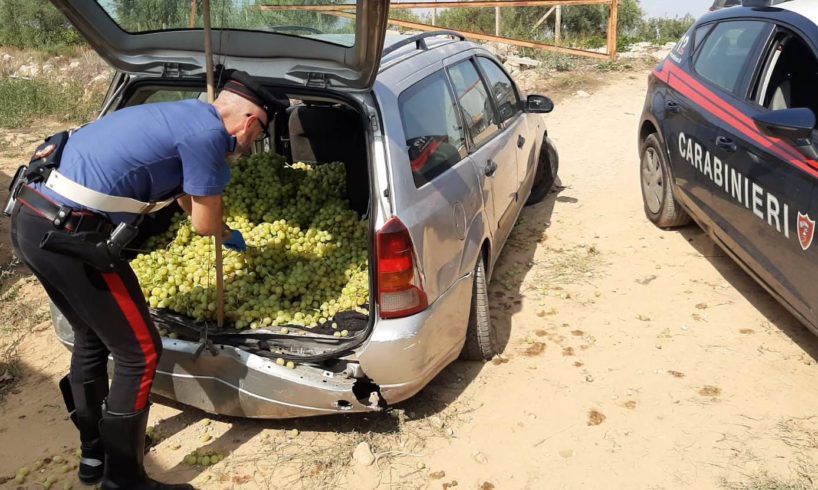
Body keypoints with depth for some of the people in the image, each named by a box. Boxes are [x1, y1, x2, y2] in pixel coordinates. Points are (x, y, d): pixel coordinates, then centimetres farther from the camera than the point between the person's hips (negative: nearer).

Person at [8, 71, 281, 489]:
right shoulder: (208, 133, -10)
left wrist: (228, 236, 49)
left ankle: (94, 454, 40)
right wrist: (229, 234, 21)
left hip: (30, 218, 10)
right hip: (69, 234, -10)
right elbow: (205, 223, -3)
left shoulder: (182, 115, 21)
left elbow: (184, 195, 37)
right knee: (138, 353, 2)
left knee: (92, 338, 24)